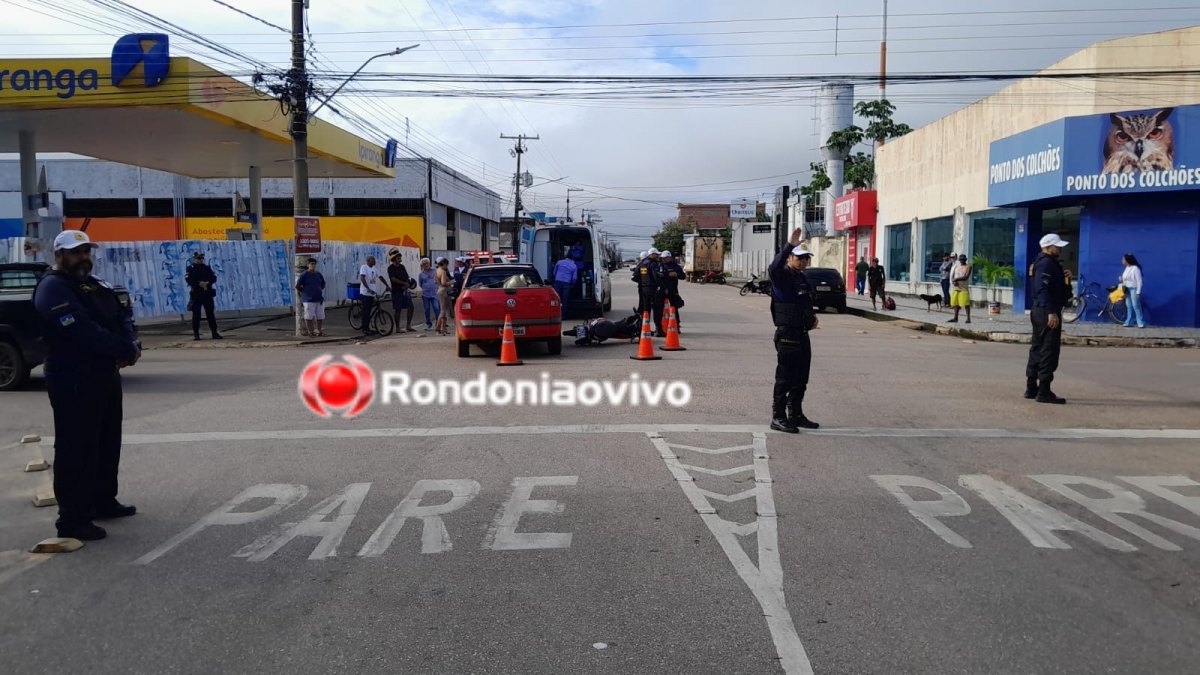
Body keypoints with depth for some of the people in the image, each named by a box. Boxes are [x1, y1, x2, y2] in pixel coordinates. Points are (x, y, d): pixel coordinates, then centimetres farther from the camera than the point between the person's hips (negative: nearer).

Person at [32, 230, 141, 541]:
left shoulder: (96, 286, 16)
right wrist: (126, 349, -20)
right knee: (76, 450, -7)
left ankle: (103, 502, 32)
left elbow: (122, 316, 9)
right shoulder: (53, 288, -13)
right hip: (73, 382, -9)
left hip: (106, 376, 9)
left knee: (108, 443, 18)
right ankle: (72, 520, -1)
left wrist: (131, 345, -12)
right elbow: (81, 331, -24)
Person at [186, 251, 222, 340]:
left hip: (208, 294, 2)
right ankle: (196, 334, 6)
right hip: (196, 294, -2)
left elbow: (213, 278, 2)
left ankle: (214, 333, 5)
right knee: (196, 314, 0)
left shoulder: (207, 268, 12)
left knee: (210, 313, 3)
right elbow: (189, 280, -10)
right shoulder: (190, 269, 3)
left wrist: (207, 283, -17)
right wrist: (199, 283, -21)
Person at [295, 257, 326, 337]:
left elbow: (323, 285, 27)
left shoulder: (319, 274, 11)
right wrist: (304, 291, 5)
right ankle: (310, 332, 4)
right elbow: (297, 286, -6)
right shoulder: (304, 274, -5)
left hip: (319, 298, 5)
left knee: (320, 316, 6)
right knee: (309, 316, -3)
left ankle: (319, 331, 16)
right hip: (309, 299, -5)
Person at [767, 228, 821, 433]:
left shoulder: (802, 277, 17)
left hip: (802, 334, 9)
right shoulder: (783, 275, -11)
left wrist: (812, 316, 15)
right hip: (787, 334, -9)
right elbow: (773, 268, -36)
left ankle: (795, 415, 25)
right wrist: (790, 245, -43)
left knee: (801, 379, 15)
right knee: (785, 378, -4)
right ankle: (778, 417, 2)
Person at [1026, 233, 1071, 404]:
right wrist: (1051, 312, -28)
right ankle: (1044, 392, -7)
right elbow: (1043, 289, -25)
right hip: (1048, 312, -11)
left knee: (1038, 349, 15)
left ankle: (1031, 388, 22)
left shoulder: (1048, 262, 19)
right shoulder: (1046, 264, -14)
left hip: (1040, 311, 11)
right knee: (1049, 351, -8)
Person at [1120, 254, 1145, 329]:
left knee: (1136, 306, -8)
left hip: (1134, 289, -8)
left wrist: (1138, 292, -19)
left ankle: (1141, 323, -4)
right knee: (1129, 306, 10)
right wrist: (1122, 279, -1)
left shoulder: (1135, 268, -16)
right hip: (1127, 289, 8)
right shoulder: (1127, 268, 9)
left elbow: (1139, 281, -17)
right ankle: (1129, 322, 14)